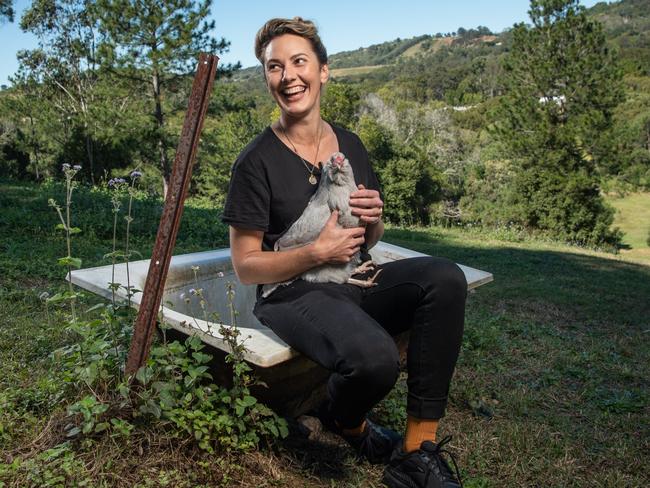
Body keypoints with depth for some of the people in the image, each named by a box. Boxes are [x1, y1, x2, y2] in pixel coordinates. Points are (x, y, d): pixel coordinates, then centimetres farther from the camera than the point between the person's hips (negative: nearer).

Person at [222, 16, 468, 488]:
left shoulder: (350, 145, 7)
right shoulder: (257, 161, -8)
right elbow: (246, 266, -7)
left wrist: (374, 221, -7)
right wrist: (317, 253, -20)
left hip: (356, 284, 6)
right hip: (295, 294, -5)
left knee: (445, 277, -23)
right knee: (374, 356, -35)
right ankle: (345, 422, 6)